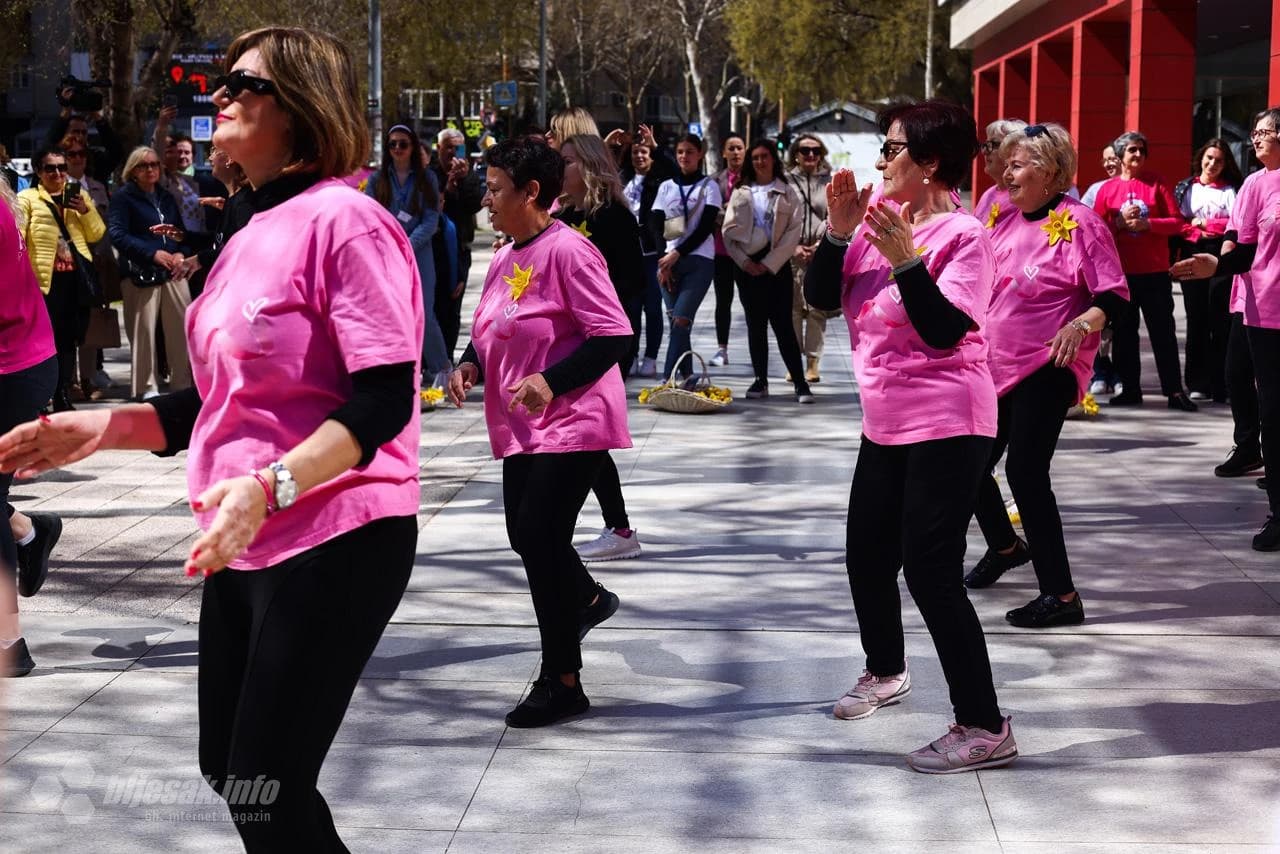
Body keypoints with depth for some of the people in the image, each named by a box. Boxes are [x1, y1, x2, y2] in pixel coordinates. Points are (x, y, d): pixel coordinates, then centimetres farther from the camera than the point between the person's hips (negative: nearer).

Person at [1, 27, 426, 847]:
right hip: (247, 545, 9)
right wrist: (103, 427, 6)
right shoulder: (250, 239, 13)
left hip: (334, 541, -9)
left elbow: (385, 401, -21)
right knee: (229, 773, 14)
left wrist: (270, 486, -31)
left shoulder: (344, 220, -14)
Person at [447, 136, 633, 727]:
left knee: (539, 536, -10)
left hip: (574, 420, -9)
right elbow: (489, 334, 20)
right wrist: (471, 365, -1)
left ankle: (562, 681, 1)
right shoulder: (505, 259, 10)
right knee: (526, 535, 15)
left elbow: (614, 335, -20)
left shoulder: (566, 251, -16)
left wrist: (552, 381, -28)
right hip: (521, 425, 9)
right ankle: (589, 599, 46)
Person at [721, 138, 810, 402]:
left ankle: (800, 382, -8)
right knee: (755, 324, 6)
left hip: (776, 265, -3)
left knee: (782, 323, -9)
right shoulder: (741, 193, 11)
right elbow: (728, 231, 6)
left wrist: (768, 264, -10)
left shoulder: (787, 193, 3)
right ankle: (760, 380, 11)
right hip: (746, 265, 3)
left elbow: (793, 232, -4)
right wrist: (744, 262, -6)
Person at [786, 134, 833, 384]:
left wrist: (821, 244, -8)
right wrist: (793, 246, -6)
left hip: (822, 254, 0)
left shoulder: (830, 182, 10)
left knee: (817, 308, -3)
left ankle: (813, 363, 2)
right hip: (791, 253, 0)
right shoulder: (786, 181, 7)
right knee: (792, 308, -1)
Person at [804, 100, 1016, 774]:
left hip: (945, 427, -9)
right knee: (867, 557, 21)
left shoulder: (962, 235, -14)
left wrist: (905, 259, -31)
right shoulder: (878, 222, 5)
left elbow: (945, 330, -24)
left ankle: (984, 729, -6)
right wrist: (839, 232, -11)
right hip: (886, 424, 9)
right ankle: (885, 671, 47)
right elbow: (820, 297, 1)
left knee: (930, 572, -12)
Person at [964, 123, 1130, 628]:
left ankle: (1061, 596, -8)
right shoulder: (1007, 222, 11)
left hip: (1046, 369, -8)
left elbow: (1114, 298, -16)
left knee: (1025, 473, -15)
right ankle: (1004, 547, 43)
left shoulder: (1079, 223, -12)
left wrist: (1082, 325, -32)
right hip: (994, 364, 8)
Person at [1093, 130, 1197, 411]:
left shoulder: (1157, 183, 3)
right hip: (1119, 271, 2)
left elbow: (1176, 222, 0)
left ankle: (1174, 390, 2)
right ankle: (1130, 389, 14)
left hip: (1155, 272, -1)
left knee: (1163, 331, 0)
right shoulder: (1107, 188, 5)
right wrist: (1119, 221, -13)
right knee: (1123, 331, 6)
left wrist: (1147, 224, -14)